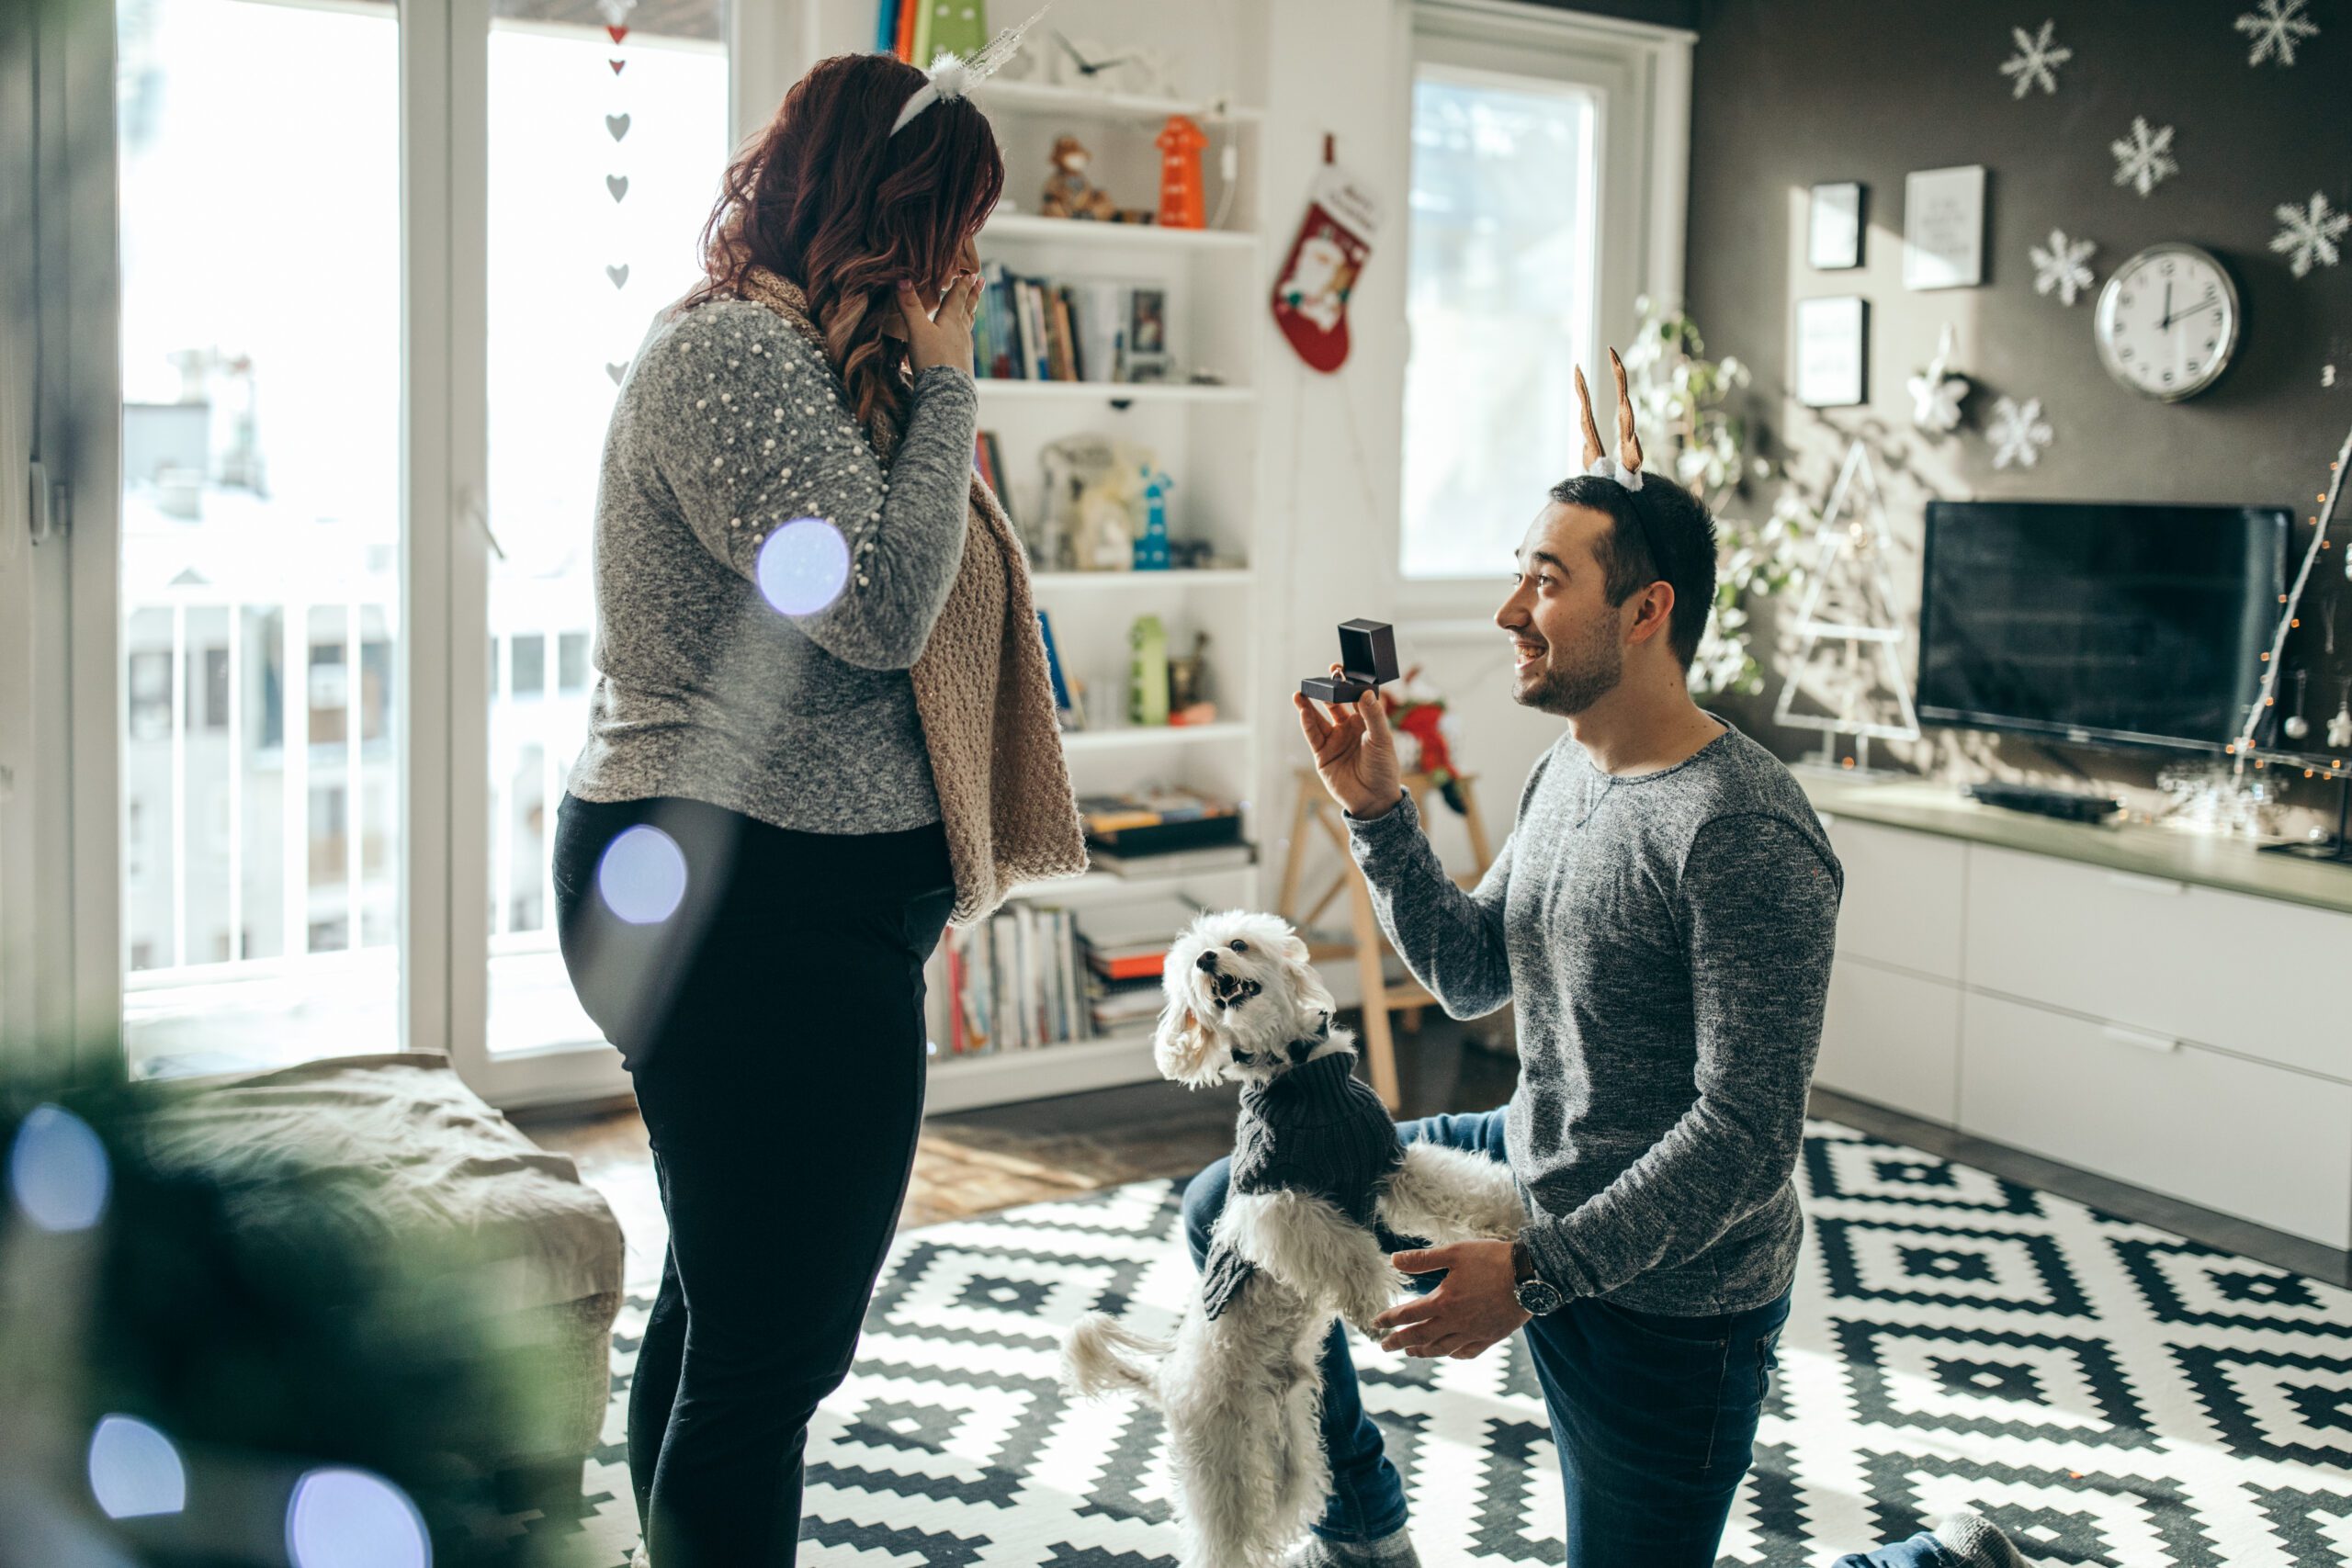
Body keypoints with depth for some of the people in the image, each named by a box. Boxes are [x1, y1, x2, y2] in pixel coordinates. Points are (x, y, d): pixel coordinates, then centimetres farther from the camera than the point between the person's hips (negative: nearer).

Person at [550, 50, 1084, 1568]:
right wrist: (945, 382, -12)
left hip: (768, 911, 12)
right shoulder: (733, 352, -14)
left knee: (720, 1304, 21)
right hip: (769, 914, -12)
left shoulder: (803, 358, 19)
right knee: (774, 1351, -5)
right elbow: (885, 602, -21)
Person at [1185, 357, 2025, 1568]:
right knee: (1231, 1210, 8)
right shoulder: (1568, 769, 2)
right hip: (1531, 1176, 9)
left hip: (1661, 1296, -8)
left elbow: (1748, 1138, -27)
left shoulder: (1742, 833, -26)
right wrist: (1376, 813, -2)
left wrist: (1536, 1272, -28)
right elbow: (1470, 975, 10)